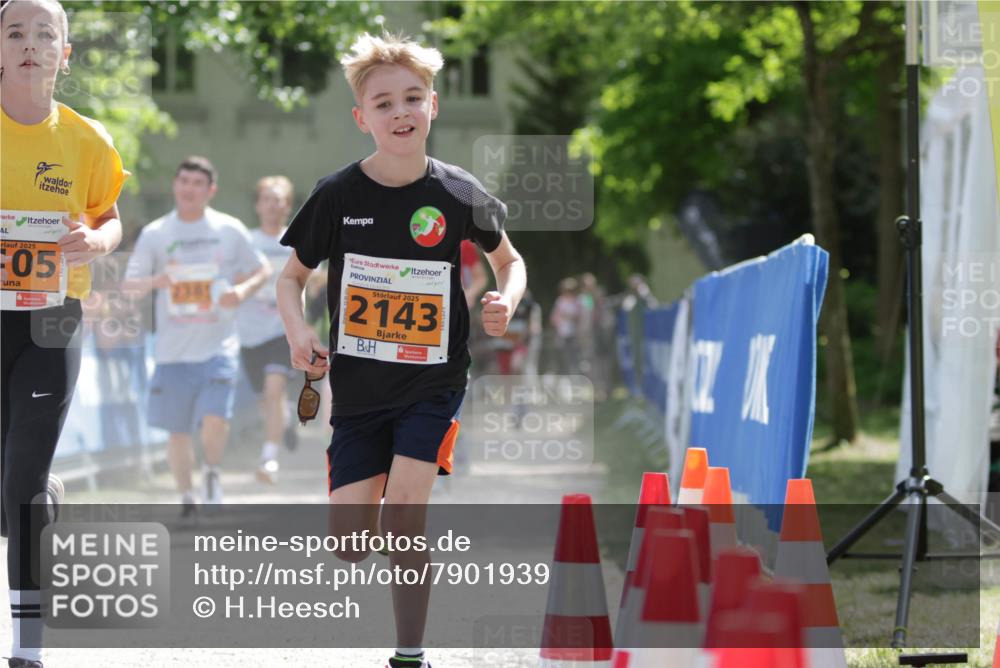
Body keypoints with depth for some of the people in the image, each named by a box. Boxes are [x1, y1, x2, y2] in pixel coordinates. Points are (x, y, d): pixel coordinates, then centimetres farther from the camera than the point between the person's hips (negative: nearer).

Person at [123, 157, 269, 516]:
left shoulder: (229, 230, 3)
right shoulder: (155, 234, 3)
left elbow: (262, 270, 12)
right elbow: (129, 284, 0)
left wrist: (242, 291, -9)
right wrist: (152, 282, -23)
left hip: (218, 347, -1)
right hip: (173, 349, 1)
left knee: (215, 420, -17)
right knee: (177, 430, 5)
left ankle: (212, 473, 13)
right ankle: (186, 496, 24)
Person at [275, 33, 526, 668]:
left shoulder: (459, 194, -7)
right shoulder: (337, 195, -6)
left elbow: (509, 260, 11)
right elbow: (292, 276, 6)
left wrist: (505, 301, -11)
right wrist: (298, 331, -13)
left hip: (433, 383, -1)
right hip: (358, 384, 1)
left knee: (404, 514, -17)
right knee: (348, 542, -2)